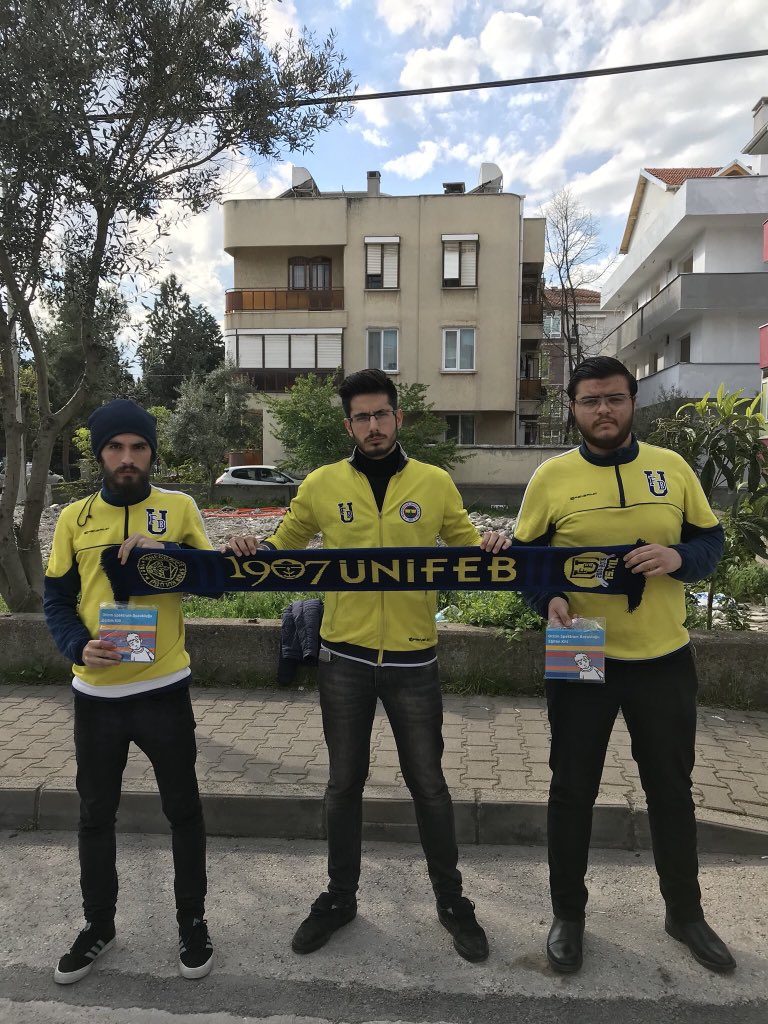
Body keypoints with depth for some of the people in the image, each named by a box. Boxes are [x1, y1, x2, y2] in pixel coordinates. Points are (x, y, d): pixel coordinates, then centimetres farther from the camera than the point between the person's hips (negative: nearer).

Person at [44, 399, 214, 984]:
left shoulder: (178, 507, -2)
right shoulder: (75, 518, 3)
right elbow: (56, 600, 4)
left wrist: (165, 552, -20)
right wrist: (79, 646, -16)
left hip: (164, 689, -2)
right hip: (96, 693, 2)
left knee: (183, 809, 11)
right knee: (96, 814, 18)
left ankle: (193, 921, 32)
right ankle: (99, 925, 40)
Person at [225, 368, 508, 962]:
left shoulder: (435, 483, -1)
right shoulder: (322, 485, 0)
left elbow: (468, 547, 6)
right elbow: (284, 546, 9)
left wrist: (491, 550, -16)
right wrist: (251, 553, -12)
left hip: (413, 659, -1)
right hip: (345, 658, 1)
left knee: (428, 783, 12)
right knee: (344, 783, 16)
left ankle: (452, 901, 34)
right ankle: (340, 897, 37)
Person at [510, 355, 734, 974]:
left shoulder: (672, 467, 0)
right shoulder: (552, 476, -5)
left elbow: (711, 539, 7)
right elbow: (525, 555, 1)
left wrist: (678, 557, -16)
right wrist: (549, 598, -18)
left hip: (664, 660, 2)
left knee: (671, 787, 18)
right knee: (573, 790, 11)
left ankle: (686, 912, 42)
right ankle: (568, 915, 34)